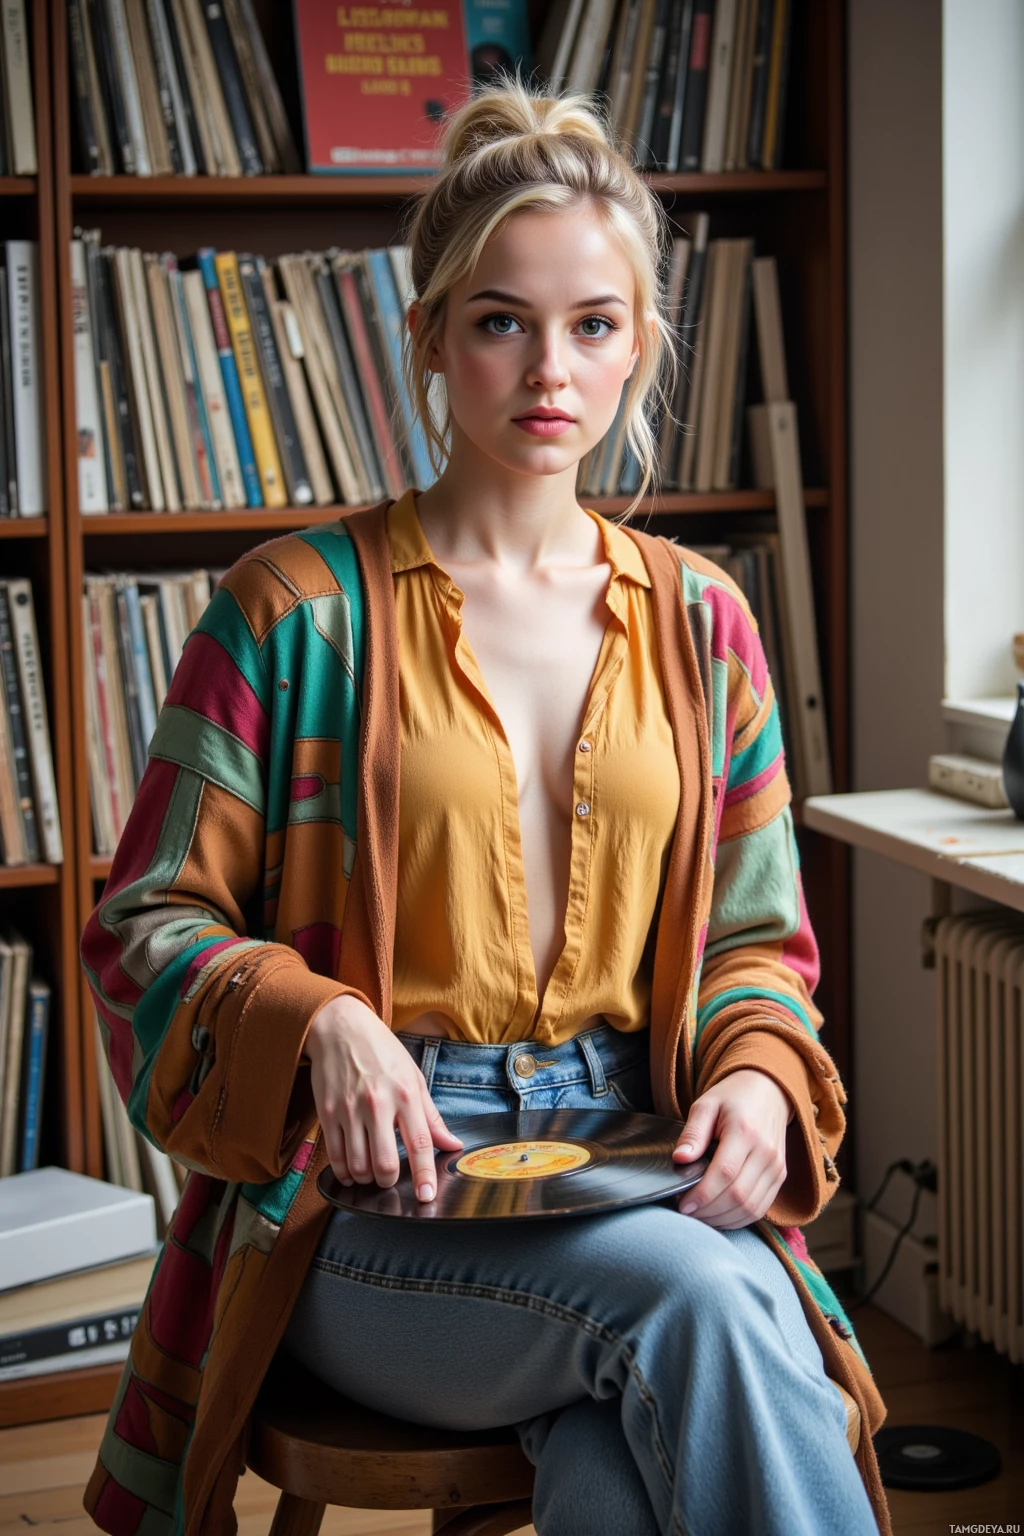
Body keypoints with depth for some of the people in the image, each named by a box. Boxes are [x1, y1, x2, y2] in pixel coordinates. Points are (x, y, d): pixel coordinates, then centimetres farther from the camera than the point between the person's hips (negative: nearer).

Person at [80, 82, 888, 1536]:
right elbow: (149, 924, 0)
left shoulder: (698, 621, 11)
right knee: (704, 1299, -32)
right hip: (368, 1188, -2)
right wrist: (319, 1022, -19)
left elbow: (755, 938, 16)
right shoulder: (300, 610, -1)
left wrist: (757, 1076, -6)